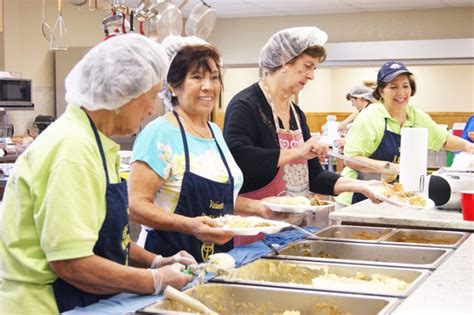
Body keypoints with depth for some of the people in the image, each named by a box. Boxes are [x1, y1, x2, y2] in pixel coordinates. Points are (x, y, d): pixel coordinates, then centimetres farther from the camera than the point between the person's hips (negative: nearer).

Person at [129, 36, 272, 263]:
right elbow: (137, 205, -18)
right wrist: (189, 225, -28)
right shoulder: (160, 133, -12)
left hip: (218, 257, 6)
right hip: (171, 257, -6)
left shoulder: (215, 132, 12)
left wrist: (255, 206, 11)